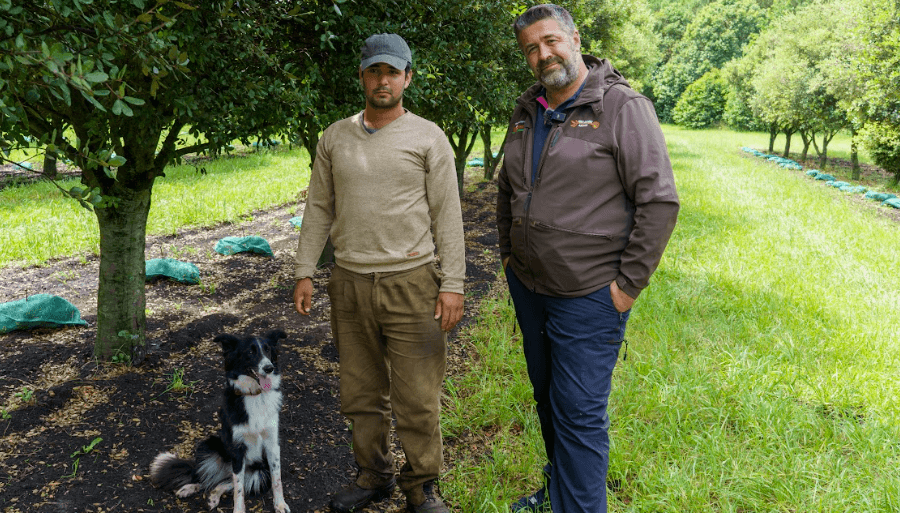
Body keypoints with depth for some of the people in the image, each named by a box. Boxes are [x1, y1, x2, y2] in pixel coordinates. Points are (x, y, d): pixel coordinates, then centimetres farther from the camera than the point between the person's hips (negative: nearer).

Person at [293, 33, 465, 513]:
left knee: (418, 398, 2)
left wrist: (453, 284, -7)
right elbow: (318, 209, 14)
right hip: (349, 283, 4)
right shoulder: (334, 137, 10)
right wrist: (304, 272, 9)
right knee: (361, 393, 14)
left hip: (411, 282, -3)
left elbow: (447, 215, -2)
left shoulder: (428, 137, 1)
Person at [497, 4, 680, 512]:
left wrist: (629, 284, -17)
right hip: (528, 288, 7)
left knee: (579, 415, -2)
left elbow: (660, 201, -17)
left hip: (589, 296, -7)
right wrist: (509, 253, 16)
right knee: (548, 399, 21)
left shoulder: (622, 106, -13)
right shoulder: (526, 113, 9)